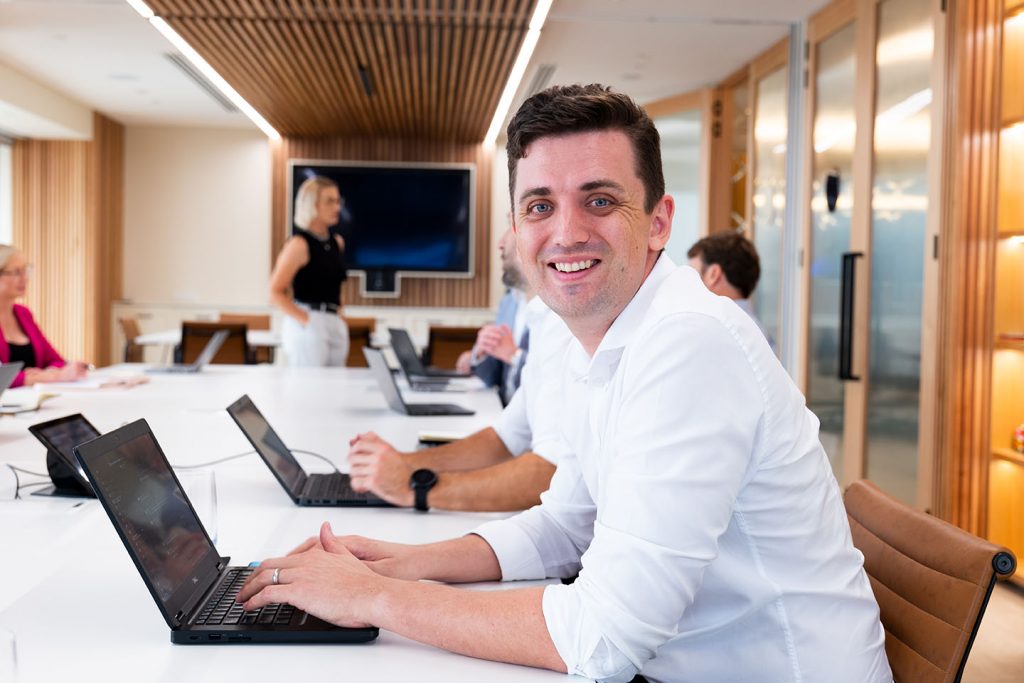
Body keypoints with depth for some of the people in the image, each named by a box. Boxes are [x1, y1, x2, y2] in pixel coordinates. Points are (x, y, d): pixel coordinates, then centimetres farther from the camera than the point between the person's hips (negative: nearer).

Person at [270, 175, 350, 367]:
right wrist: (305, 320, -14)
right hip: (308, 327, -7)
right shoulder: (300, 244, -9)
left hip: (336, 326, 7)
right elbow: (275, 293, -12)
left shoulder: (337, 243, 12)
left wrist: (338, 315, 13)